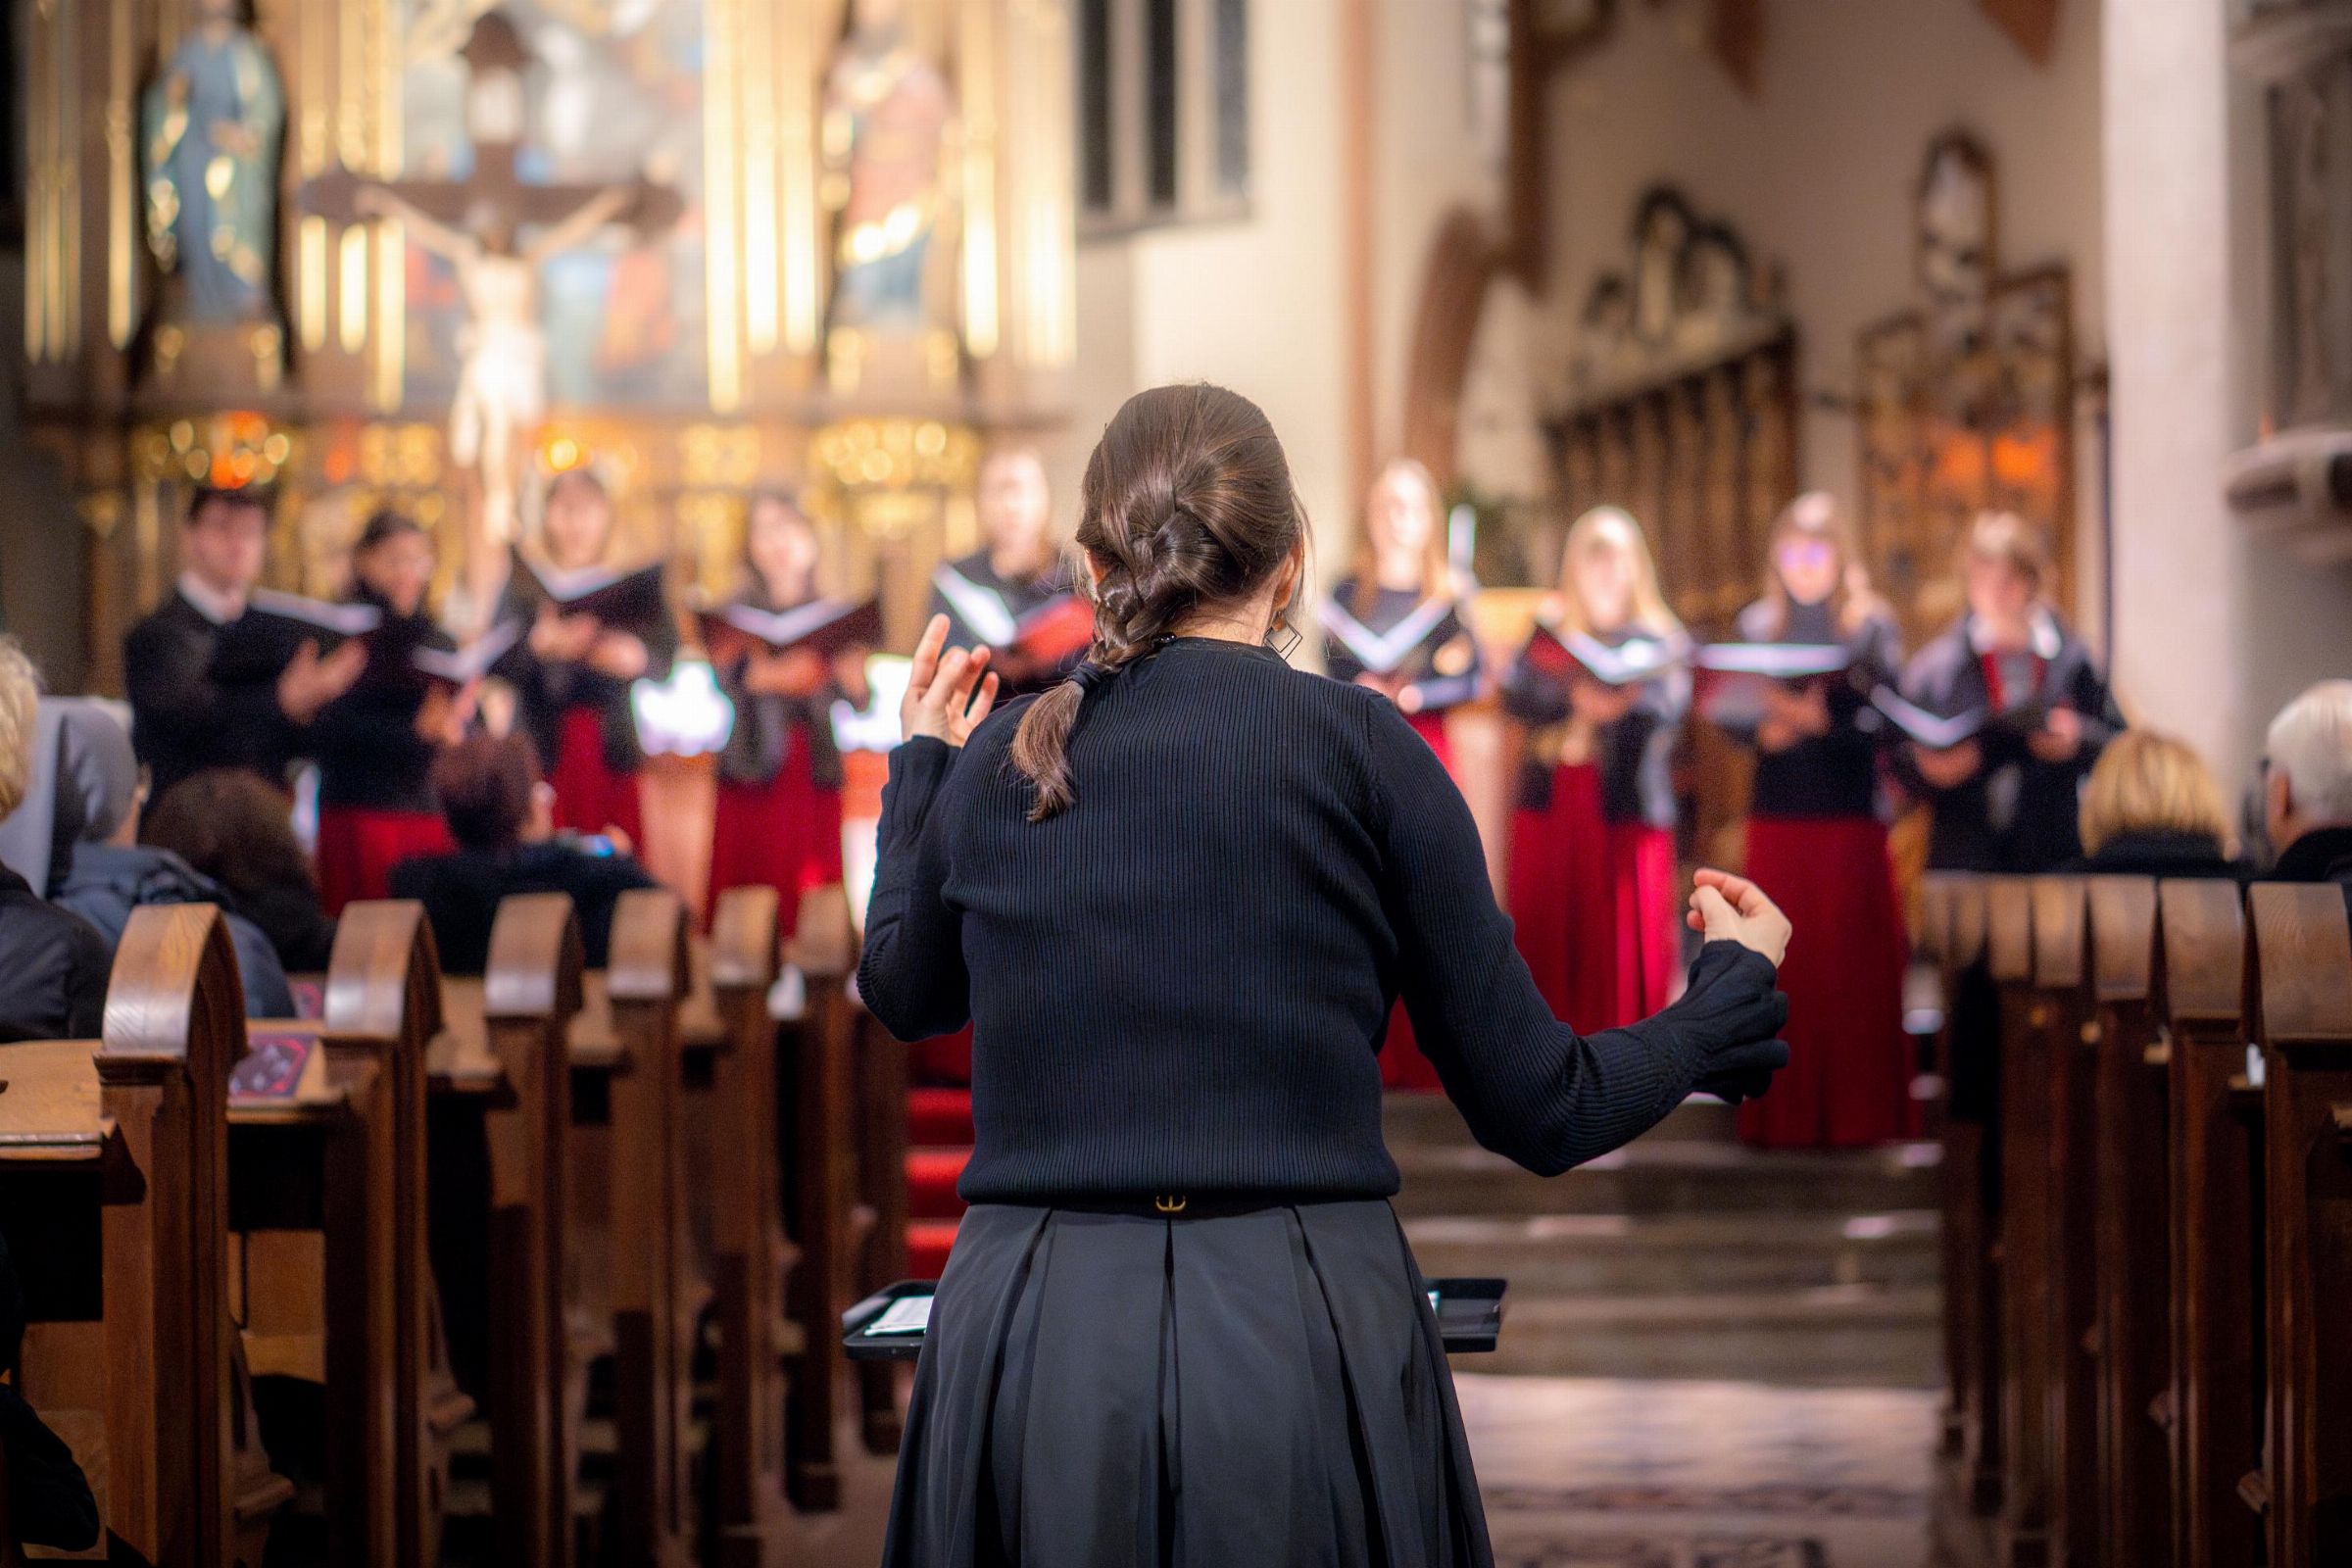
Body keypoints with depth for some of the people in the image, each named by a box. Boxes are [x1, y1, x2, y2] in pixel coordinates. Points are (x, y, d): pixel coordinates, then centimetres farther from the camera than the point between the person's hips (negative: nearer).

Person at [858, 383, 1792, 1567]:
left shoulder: (996, 761, 6)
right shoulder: (1359, 747, -3)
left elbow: (903, 994, 28)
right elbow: (1539, 1112, 2)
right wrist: (1734, 985, 19)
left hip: (1024, 1344, 2)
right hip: (1298, 1338, -2)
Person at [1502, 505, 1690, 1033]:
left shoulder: (1658, 637, 6)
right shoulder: (1550, 633, 12)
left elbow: (1670, 704, -11)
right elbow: (1516, 697, -5)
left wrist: (1623, 705, -31)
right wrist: (1575, 702, -23)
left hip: (1627, 805, -2)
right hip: (1553, 803, 2)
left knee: (1626, 938, -5)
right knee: (1550, 930, 1)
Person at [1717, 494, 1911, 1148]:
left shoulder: (1871, 624, 3)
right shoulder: (1756, 626, 10)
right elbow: (1730, 713, 3)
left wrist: (1823, 719, -24)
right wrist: (1766, 727, -17)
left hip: (1853, 817, -2)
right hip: (1779, 817, 2)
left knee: (1855, 961, -1)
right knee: (1780, 964, 2)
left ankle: (1858, 1110, 6)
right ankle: (1785, 1111, 9)